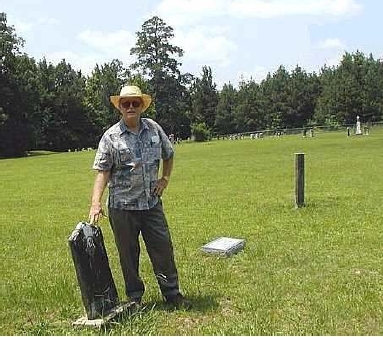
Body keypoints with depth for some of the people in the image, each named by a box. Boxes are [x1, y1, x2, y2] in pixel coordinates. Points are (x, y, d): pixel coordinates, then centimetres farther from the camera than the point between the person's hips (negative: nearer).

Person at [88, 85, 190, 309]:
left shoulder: (154, 128, 3)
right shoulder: (111, 137, -7)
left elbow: (168, 155, 19)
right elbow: (103, 171, -9)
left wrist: (166, 178, 7)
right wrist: (96, 202, -18)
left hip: (152, 202, 3)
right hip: (122, 206, -2)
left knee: (163, 248, 7)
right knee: (128, 255, 9)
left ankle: (172, 294, 23)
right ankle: (135, 299, 26)